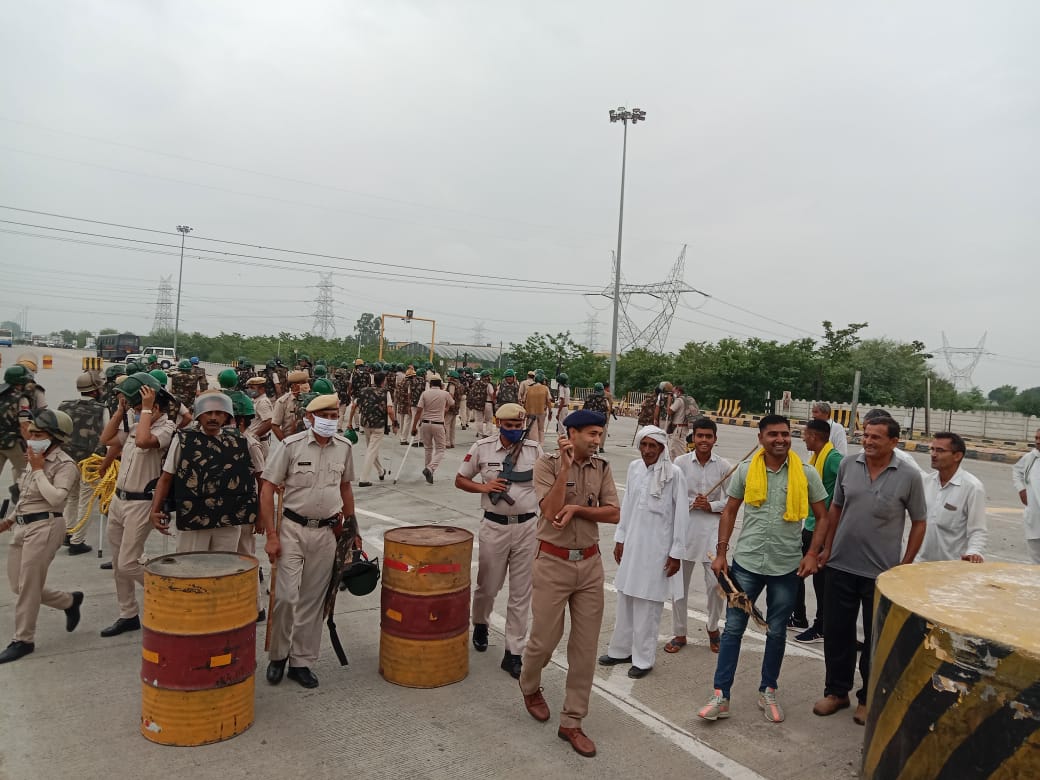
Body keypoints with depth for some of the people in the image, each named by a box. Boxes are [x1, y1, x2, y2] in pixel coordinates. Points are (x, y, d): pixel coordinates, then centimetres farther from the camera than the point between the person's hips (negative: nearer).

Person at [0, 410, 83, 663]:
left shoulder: (64, 464, -12)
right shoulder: (35, 459, 12)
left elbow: (55, 498, -25)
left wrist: (38, 469, -17)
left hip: (45, 527, -9)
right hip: (22, 527, 9)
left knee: (28, 587, -2)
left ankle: (23, 640, 14)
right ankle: (70, 601, 31)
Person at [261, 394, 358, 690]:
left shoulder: (344, 448, 3)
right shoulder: (291, 446, -9)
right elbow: (267, 490, -7)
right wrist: (271, 535, -11)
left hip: (327, 532, 3)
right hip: (293, 530, -3)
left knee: (313, 600, 9)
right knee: (286, 596, -5)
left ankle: (301, 662, 24)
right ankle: (277, 656, 19)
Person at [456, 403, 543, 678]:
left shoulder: (534, 449, 0)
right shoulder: (482, 447, -3)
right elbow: (460, 480, 3)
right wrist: (484, 487, -12)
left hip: (526, 527, 1)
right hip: (494, 526, -1)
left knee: (521, 594, 6)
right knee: (488, 586, 13)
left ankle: (514, 653, 16)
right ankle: (480, 625, 45)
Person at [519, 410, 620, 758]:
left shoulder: (602, 468, 2)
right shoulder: (548, 464, -10)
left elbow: (614, 514, -3)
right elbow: (550, 512, -21)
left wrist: (577, 508, -16)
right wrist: (566, 466, -25)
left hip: (590, 563, 4)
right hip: (553, 562, -4)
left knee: (585, 647, 7)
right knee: (544, 638, 7)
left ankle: (571, 722, 21)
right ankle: (530, 688, 40)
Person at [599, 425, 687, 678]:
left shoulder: (673, 473, -14)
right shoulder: (634, 467, 1)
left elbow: (681, 515, -10)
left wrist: (676, 552, -8)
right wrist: (620, 539, 13)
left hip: (657, 548, -5)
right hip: (632, 544, 5)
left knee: (648, 605, 3)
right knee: (625, 598, 15)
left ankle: (643, 659, 19)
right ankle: (621, 650, 31)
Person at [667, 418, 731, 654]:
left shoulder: (723, 466, -2)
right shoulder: (680, 462, -4)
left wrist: (711, 506, -12)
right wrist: (691, 502, -15)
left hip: (712, 528, 0)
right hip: (683, 528, 1)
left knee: (716, 583, -1)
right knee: (679, 583, 8)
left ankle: (713, 627, 28)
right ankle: (679, 634, 25)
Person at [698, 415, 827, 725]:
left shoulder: (806, 473, -5)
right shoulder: (745, 470, -3)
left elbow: (822, 517, 4)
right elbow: (729, 512, 5)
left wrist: (813, 553, -7)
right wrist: (721, 552, 0)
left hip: (787, 567, 0)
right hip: (746, 562, 0)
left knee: (776, 632, 14)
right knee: (733, 628, 3)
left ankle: (767, 692, 31)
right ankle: (721, 696, 12)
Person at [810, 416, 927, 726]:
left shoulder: (909, 476, -9)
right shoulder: (848, 465, -1)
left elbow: (919, 522, 0)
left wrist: (905, 564, -3)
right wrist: (827, 548, 9)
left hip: (881, 572, -3)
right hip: (841, 566, 3)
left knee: (876, 639, 11)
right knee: (836, 632, 12)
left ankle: (868, 698, 28)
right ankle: (837, 691, 29)